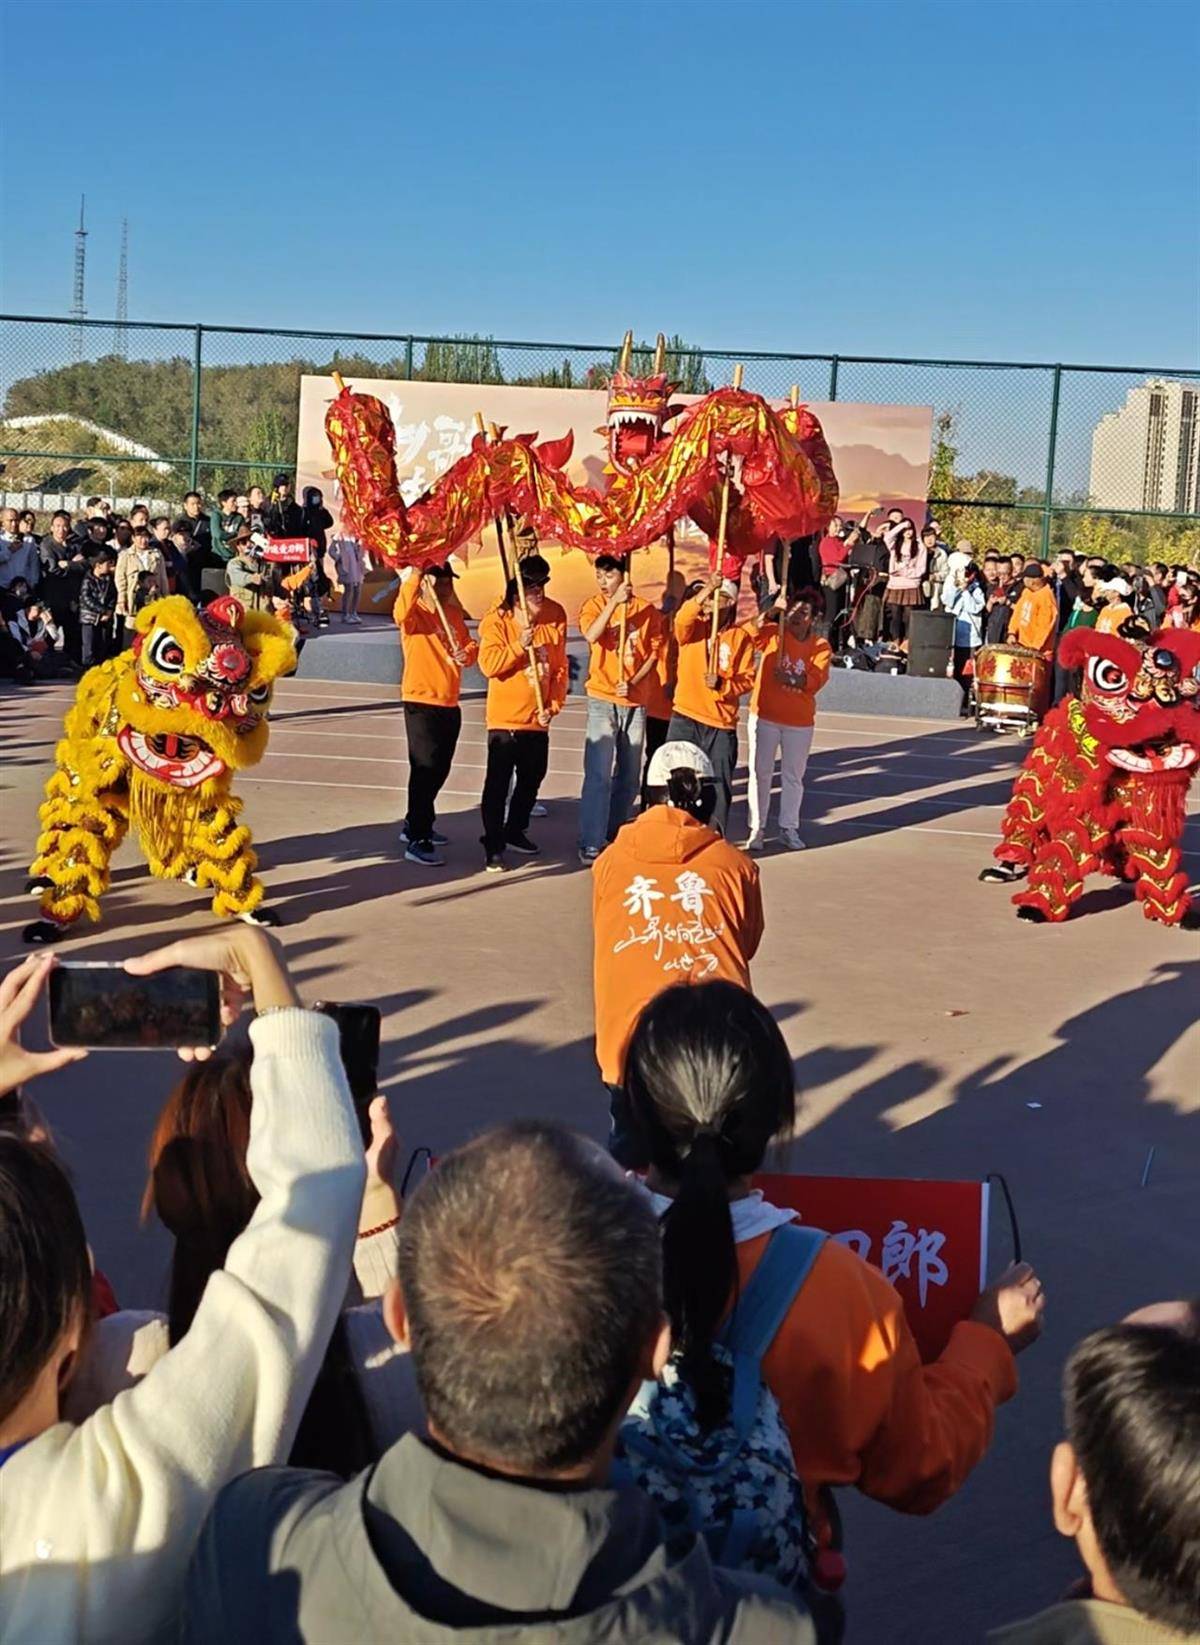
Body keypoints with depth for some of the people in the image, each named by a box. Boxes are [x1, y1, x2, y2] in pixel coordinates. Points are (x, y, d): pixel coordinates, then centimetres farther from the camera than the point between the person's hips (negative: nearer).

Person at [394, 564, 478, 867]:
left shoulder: (454, 613, 11)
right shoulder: (415, 612, -10)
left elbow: (469, 644, 14)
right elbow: (401, 613, -32)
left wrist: (467, 654, -9)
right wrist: (415, 574, -40)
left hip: (449, 703, 7)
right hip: (421, 703, -7)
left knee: (439, 770, 17)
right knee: (425, 770, -9)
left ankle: (415, 825, 34)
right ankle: (417, 842, -6)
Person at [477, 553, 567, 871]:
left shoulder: (556, 617, 0)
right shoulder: (497, 620, -10)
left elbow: (560, 668, 4)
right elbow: (488, 664, -18)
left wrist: (553, 706, -2)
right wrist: (520, 645, -26)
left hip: (538, 719, 5)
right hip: (505, 718, -5)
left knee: (531, 780, 18)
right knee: (498, 785, -4)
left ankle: (515, 832, 37)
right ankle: (493, 848, 2)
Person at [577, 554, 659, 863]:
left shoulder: (645, 609, 2)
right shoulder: (594, 605, -2)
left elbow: (654, 652, 3)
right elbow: (591, 634, -23)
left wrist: (633, 682, -10)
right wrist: (615, 601, -27)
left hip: (635, 701, 3)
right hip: (603, 700, -3)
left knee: (629, 776, 11)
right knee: (598, 774, -9)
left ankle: (614, 834, 25)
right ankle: (591, 843, -7)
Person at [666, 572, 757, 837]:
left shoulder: (741, 638, 4)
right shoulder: (692, 628, 3)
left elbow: (747, 678, 0)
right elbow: (681, 619, -21)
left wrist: (722, 684, -18)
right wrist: (705, 590, -33)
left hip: (722, 722, 0)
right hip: (685, 718, 0)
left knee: (720, 785, 5)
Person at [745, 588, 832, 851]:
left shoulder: (821, 646, -1)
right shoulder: (772, 634, -3)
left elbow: (817, 680, -15)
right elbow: (751, 632, -23)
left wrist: (792, 679, -32)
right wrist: (770, 611, -36)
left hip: (800, 721, 1)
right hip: (765, 716, -1)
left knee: (793, 776, 11)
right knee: (760, 773, 5)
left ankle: (789, 828, 23)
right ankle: (757, 828, 14)